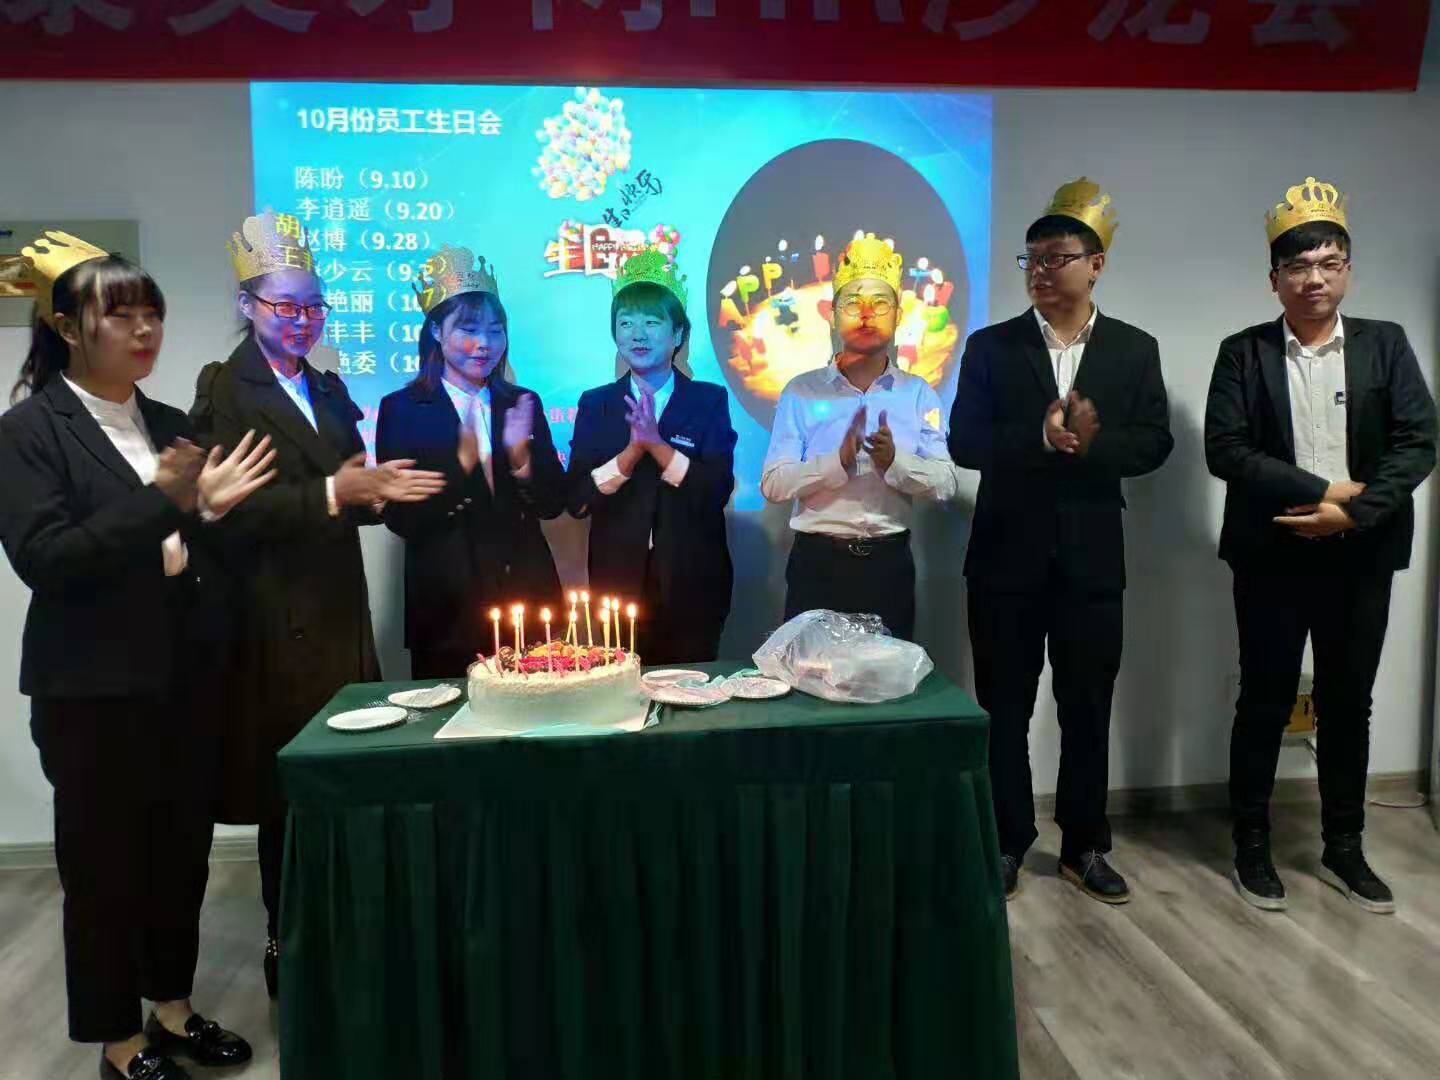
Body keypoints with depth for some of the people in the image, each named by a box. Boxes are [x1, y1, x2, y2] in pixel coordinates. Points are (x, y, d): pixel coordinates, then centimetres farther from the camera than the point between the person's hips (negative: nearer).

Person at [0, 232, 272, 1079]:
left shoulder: (170, 424, 9)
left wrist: (211, 509, -8)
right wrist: (161, 501, -22)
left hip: (185, 678, 5)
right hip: (95, 689, -5)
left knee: (183, 853, 14)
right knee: (106, 864, 8)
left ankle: (173, 1010, 33)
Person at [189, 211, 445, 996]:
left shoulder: (329, 389, 15)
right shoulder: (223, 390, -5)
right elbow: (227, 509, -15)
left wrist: (374, 489, -6)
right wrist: (331, 493, -22)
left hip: (339, 614, 6)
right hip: (276, 625, -6)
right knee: (289, 793, 2)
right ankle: (287, 949, 19)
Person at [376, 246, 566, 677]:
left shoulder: (522, 404, 6)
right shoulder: (401, 408, -3)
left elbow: (553, 505, 3)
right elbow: (400, 518, -10)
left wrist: (520, 455, -16)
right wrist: (462, 459, -22)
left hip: (527, 594, 3)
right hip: (447, 605, -2)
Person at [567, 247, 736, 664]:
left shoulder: (709, 400, 2)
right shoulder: (595, 404, 5)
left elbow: (718, 490, -9)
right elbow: (578, 500, -5)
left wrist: (658, 445, -19)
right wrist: (633, 450, -18)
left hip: (691, 584, 0)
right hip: (618, 583, 1)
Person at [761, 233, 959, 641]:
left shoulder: (918, 393, 4)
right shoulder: (801, 391, 0)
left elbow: (947, 483, -4)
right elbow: (772, 484, -8)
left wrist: (895, 462, -22)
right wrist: (838, 462, -22)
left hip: (889, 563, 2)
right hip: (817, 561, -1)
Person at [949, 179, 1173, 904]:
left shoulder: (1135, 349, 6)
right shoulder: (990, 347, 2)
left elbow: (1154, 442, -1)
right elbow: (964, 443, -7)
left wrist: (1090, 443, -19)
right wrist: (1043, 438, -20)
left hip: (1092, 559, 1)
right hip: (1007, 554, -1)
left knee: (1088, 709, 10)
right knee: (1004, 708, 7)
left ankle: (1084, 847, 25)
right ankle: (1006, 845, 21)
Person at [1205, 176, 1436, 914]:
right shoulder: (1242, 353, 0)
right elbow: (1225, 450, -10)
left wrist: (1353, 512, -16)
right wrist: (1324, 489, -15)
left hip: (1360, 555, 2)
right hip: (1272, 555, -2)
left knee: (1349, 705, 12)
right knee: (1264, 703, 6)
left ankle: (1343, 849, 27)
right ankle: (1252, 846, 20)